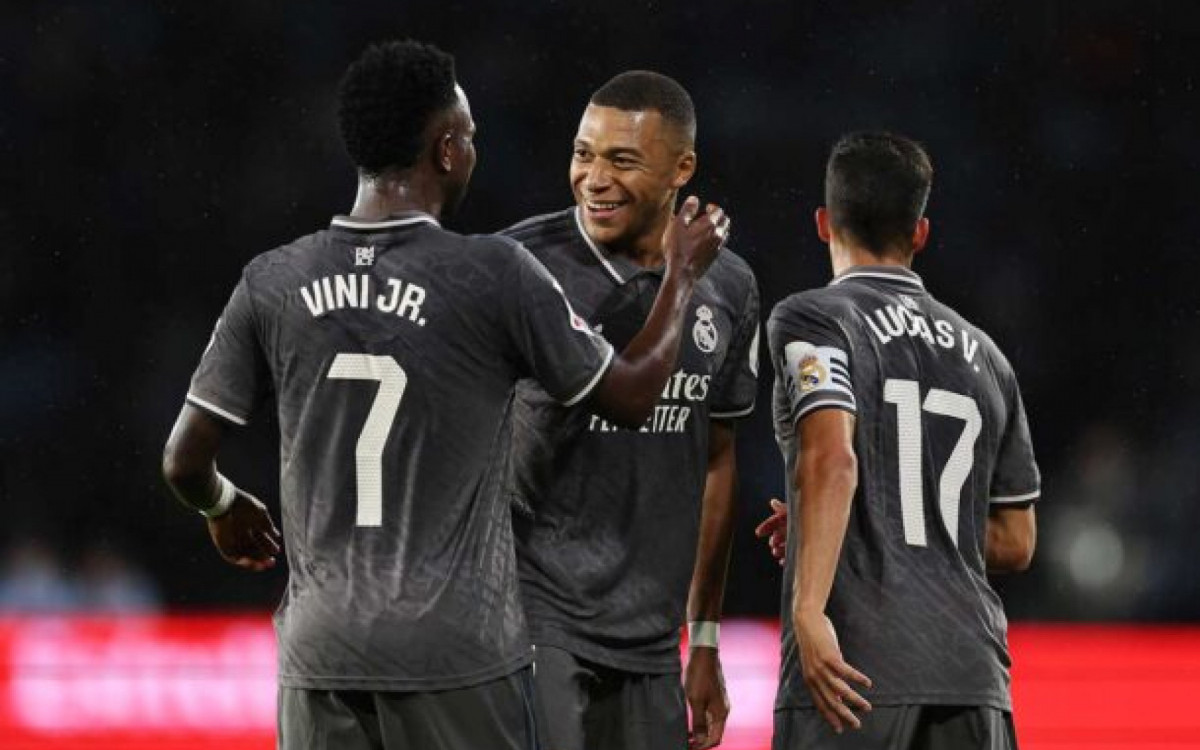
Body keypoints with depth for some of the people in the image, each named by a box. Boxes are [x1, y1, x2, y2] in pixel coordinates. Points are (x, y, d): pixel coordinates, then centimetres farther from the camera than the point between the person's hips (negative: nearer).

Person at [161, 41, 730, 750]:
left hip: (320, 657, 4)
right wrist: (684, 272, 21)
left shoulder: (273, 283, 2)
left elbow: (185, 460, 7)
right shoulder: (495, 273, -8)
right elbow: (632, 395, 4)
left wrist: (226, 507, 30)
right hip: (457, 655, -3)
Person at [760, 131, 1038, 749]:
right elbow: (1015, 544, 21)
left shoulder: (809, 320, 1)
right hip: (974, 673, 5)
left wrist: (808, 611, -23)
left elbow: (831, 459, -17)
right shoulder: (982, 354, 19)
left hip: (859, 672, -5)